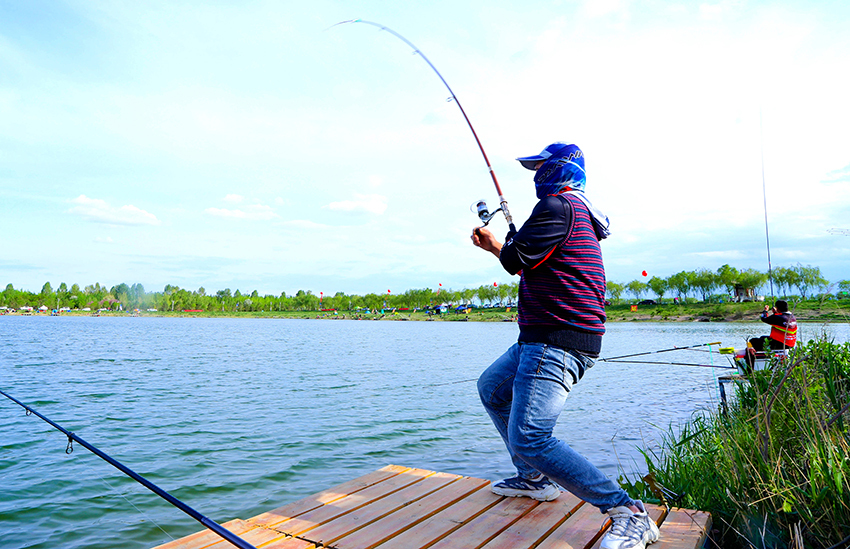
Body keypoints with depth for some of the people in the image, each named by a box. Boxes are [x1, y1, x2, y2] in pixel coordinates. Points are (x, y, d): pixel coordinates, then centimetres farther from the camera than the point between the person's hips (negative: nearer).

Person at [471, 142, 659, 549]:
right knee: (491, 388, 24)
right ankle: (534, 479, 31)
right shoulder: (578, 211, 22)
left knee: (528, 438, -20)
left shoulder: (558, 206, -12)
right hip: (541, 337, 12)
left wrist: (501, 243, 7)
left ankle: (628, 514, -10)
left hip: (557, 342, -12)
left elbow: (517, 260, -15)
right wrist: (495, 245, 30)